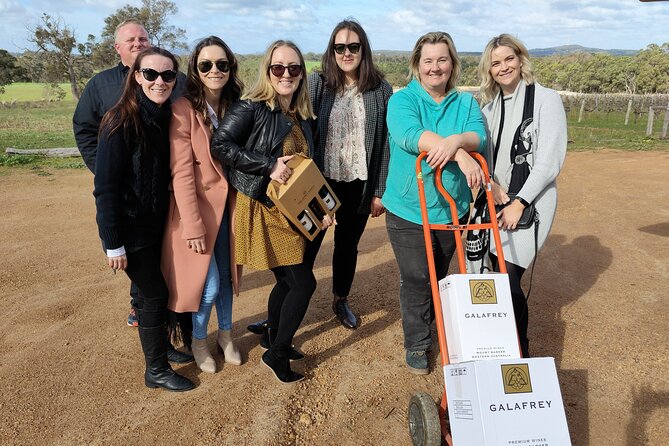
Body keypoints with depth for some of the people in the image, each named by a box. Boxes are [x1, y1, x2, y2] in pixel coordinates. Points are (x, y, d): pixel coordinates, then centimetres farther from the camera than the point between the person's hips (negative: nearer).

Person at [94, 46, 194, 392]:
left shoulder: (167, 118, 2)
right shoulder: (121, 121, -19)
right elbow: (105, 186, -19)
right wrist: (113, 243, -19)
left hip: (157, 223, 7)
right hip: (130, 228, -6)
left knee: (152, 289, 19)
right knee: (155, 294, 2)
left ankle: (161, 345, 41)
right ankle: (156, 370, 20)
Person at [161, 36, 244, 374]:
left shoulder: (235, 108, 3)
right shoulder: (184, 109, -14)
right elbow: (181, 172, -16)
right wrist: (193, 226, -17)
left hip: (229, 205, 5)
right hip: (197, 206, -5)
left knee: (226, 275, 16)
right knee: (208, 284, 0)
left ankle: (225, 334, 38)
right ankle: (198, 340, 28)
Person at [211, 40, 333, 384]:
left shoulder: (301, 115, 11)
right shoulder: (252, 107, -12)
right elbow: (220, 146, -22)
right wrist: (269, 166, -24)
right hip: (264, 211, -7)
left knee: (286, 280, 16)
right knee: (303, 282, -6)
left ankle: (275, 340, 37)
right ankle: (277, 353, 13)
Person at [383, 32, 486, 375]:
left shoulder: (466, 103, 5)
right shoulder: (402, 100, -6)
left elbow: (479, 137, -13)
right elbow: (410, 135, -26)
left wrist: (455, 141, -36)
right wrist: (460, 154, -36)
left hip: (452, 208, 4)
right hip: (408, 209, -3)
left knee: (439, 275, 20)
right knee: (415, 280, 5)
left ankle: (432, 327, 45)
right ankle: (416, 344, 24)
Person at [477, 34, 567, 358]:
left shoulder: (545, 99, -6)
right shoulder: (490, 107, 12)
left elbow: (550, 161, -12)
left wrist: (519, 203, -15)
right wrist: (491, 182, -10)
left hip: (529, 203, -5)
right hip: (494, 200, 6)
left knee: (508, 279, -12)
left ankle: (520, 353, 7)